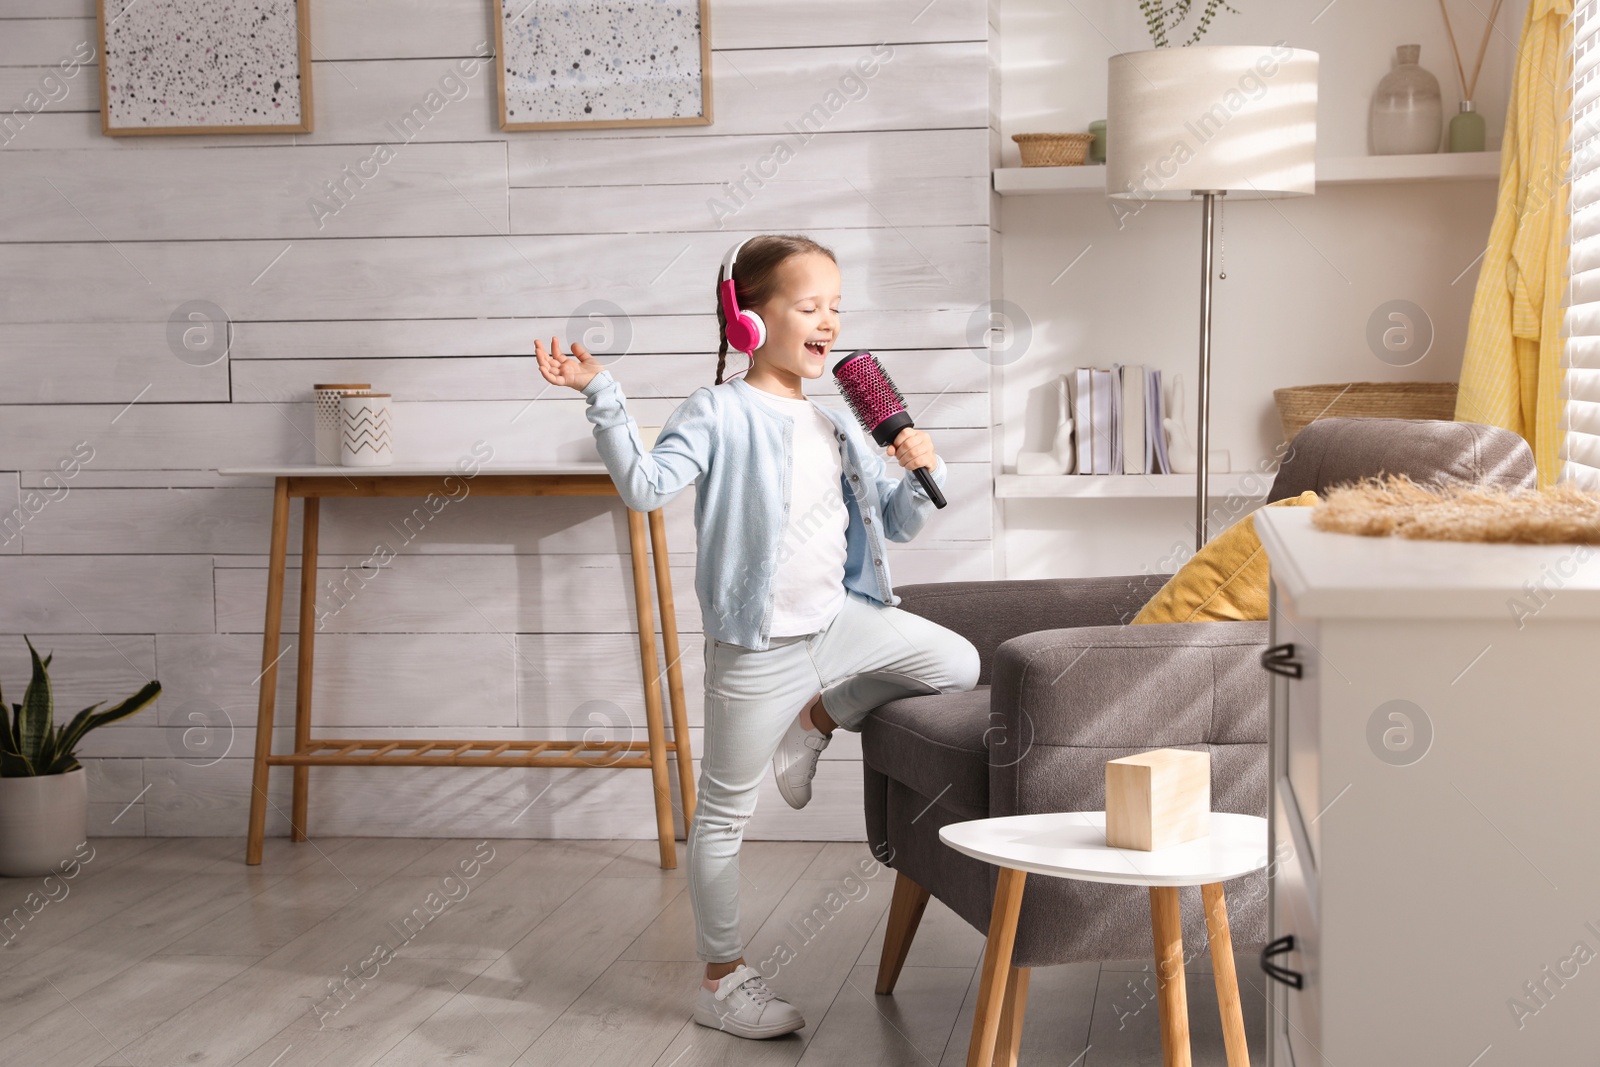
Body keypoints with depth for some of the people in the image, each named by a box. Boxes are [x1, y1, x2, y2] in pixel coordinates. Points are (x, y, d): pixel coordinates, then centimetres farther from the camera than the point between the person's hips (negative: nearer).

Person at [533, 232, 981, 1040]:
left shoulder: (836, 428, 11)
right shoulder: (718, 415, -10)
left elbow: (896, 522, 18)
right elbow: (644, 486, -24)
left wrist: (922, 472, -1)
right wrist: (603, 400, -32)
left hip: (838, 621, 6)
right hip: (756, 648, -6)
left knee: (958, 663, 6)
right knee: (724, 816, 3)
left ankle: (815, 722, 16)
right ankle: (722, 981, 16)